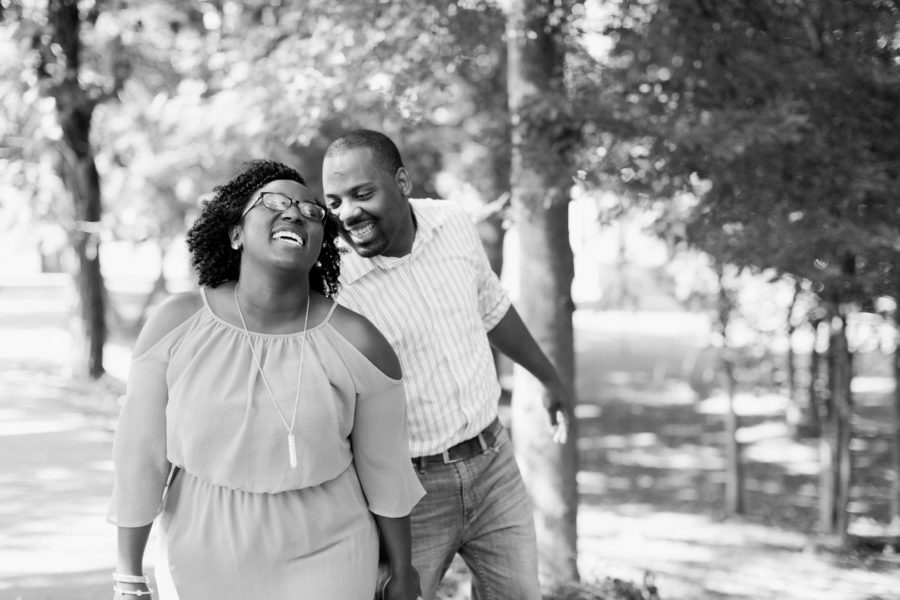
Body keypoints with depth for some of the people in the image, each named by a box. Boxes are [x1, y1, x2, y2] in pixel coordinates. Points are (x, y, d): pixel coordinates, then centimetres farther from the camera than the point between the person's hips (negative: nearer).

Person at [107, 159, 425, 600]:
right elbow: (138, 454, -8)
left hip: (318, 562, -1)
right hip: (208, 562, 1)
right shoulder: (175, 325, -15)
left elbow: (384, 466, -3)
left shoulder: (357, 344, -16)